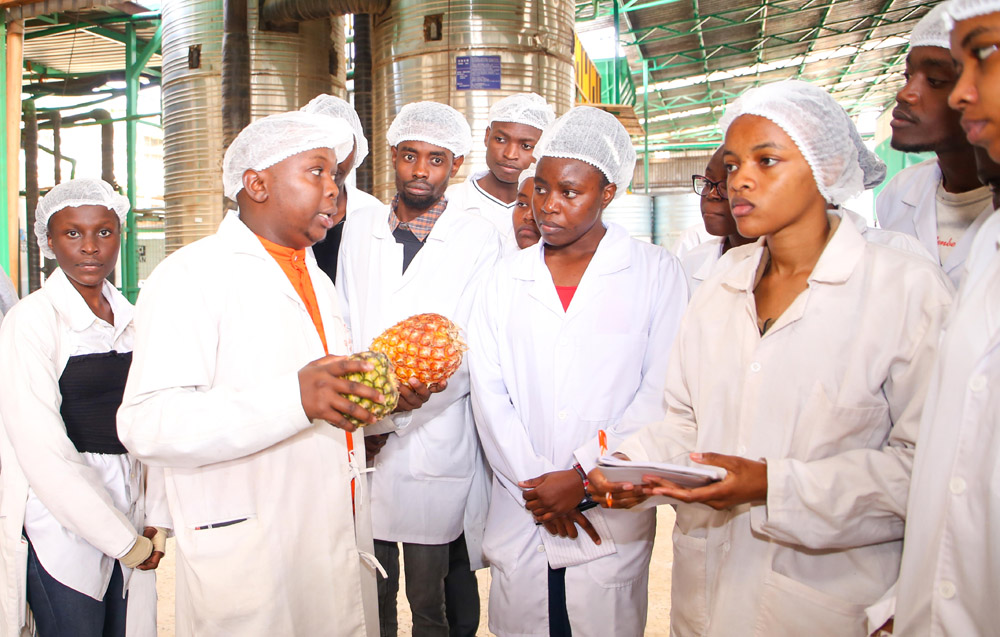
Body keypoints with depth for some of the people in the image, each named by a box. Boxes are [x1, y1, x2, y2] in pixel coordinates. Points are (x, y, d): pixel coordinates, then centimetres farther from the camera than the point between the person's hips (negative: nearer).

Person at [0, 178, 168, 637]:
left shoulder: (129, 319, 7)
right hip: (61, 524, -5)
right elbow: (42, 455, -16)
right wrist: (125, 540, -13)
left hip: (130, 522, 5)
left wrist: (157, 521, -1)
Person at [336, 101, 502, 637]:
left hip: (436, 448, -3)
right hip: (362, 444, 3)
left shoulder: (478, 239, 0)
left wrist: (391, 416, -12)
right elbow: (344, 329, 13)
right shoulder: (359, 229, 12)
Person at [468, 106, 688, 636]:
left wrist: (581, 477, -11)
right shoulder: (506, 279, 8)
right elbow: (489, 392, 2)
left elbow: (661, 393, -8)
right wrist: (535, 484, -7)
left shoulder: (655, 272, -1)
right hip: (520, 515, 3)